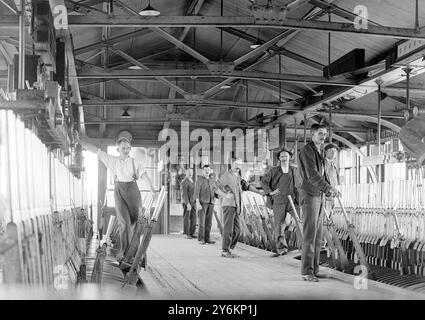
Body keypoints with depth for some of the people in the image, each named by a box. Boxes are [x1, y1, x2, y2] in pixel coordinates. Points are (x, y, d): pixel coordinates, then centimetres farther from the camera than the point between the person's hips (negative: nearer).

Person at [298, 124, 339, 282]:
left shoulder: (319, 152, 20)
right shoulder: (307, 150, -10)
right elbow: (312, 174, -22)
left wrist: (329, 190, 5)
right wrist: (328, 188, -29)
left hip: (319, 196, 9)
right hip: (309, 196, -9)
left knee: (317, 235, 8)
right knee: (309, 235, -9)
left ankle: (314, 269, 13)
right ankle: (306, 272, -6)